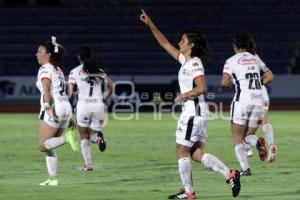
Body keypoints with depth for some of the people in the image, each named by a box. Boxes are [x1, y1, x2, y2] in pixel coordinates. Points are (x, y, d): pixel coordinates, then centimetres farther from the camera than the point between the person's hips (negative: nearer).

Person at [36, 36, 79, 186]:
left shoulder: (45, 69, -4)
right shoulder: (58, 69, 21)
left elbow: (46, 90, -19)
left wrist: (48, 109, -30)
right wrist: (68, 117, 24)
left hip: (53, 110, -8)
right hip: (66, 107, 8)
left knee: (42, 146, -7)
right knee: (48, 148, 12)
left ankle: (67, 138, -26)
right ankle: (53, 179, 6)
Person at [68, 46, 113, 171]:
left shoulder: (75, 72, 3)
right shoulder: (99, 71, 12)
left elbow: (70, 93, -2)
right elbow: (110, 86, 7)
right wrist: (104, 98, 20)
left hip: (84, 105, -2)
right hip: (98, 105, 2)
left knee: (84, 138, 12)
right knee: (92, 134, 17)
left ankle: (88, 164, -3)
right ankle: (97, 137, -20)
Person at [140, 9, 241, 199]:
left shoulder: (194, 64, -14)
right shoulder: (185, 60, 13)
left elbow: (202, 88, -24)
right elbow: (165, 44, 20)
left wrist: (184, 95, -14)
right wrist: (150, 24, 17)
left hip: (193, 111, -9)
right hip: (198, 112, 9)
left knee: (182, 151, 0)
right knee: (196, 154, 7)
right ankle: (230, 174, -1)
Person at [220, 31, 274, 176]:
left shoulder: (232, 61, -1)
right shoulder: (255, 58, 14)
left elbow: (224, 82, -12)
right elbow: (270, 76, 18)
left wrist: (226, 84, 10)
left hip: (242, 101, -4)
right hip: (258, 100, 4)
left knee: (237, 139, 6)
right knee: (248, 136, 17)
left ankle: (245, 169, -13)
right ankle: (257, 142, -19)